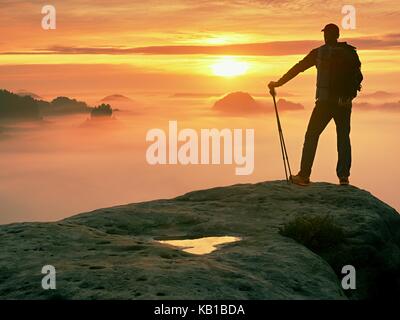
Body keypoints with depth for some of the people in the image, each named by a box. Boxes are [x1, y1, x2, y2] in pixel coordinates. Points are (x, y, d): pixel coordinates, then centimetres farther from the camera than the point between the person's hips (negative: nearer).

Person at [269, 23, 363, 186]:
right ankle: (344, 176, 6)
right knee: (343, 138, 11)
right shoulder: (350, 52, 4)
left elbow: (297, 68, 2)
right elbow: (359, 77, 5)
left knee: (311, 136, 4)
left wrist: (278, 83, 8)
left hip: (325, 102, -2)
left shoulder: (319, 53, -1)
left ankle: (304, 175, 0)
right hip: (345, 103, 3)